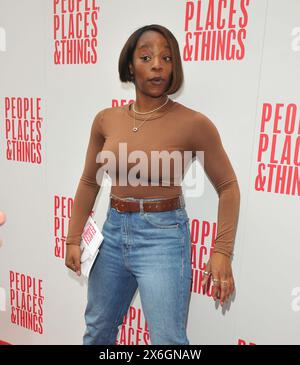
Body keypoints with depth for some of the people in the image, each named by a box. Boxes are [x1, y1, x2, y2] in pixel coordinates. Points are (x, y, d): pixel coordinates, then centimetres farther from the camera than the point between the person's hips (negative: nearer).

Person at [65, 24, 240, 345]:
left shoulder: (194, 123, -14)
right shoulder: (106, 119, -1)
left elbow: (228, 187, -5)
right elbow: (89, 182, 7)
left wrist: (222, 251, -11)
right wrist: (74, 238, 8)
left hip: (163, 236, -4)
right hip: (113, 231, 5)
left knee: (168, 341, 6)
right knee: (97, 329, 24)